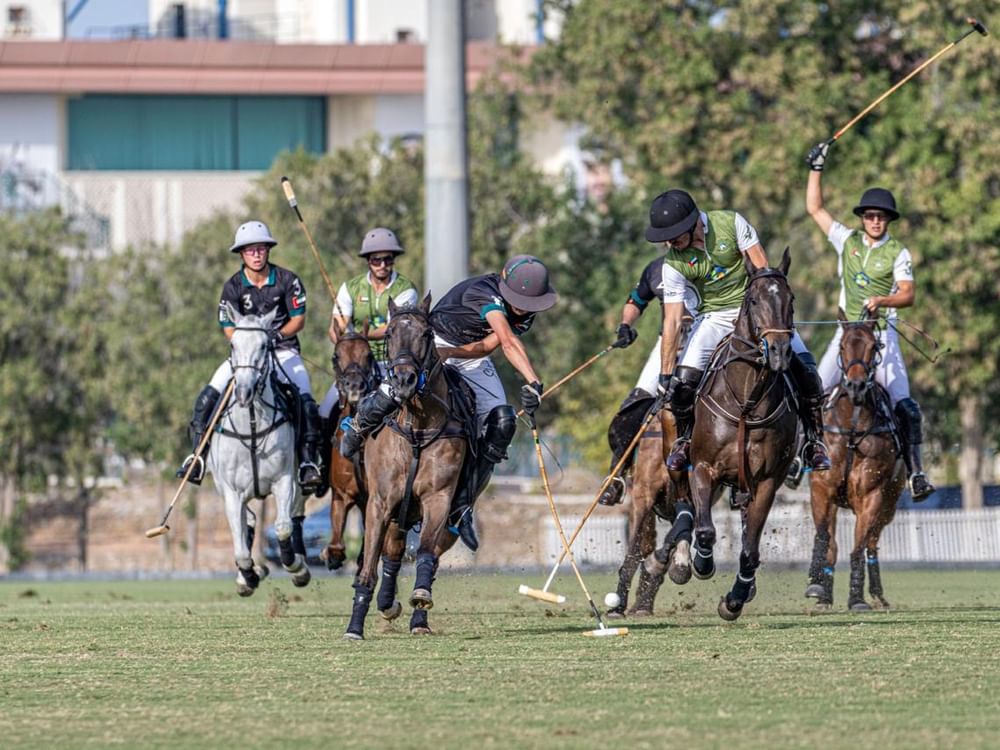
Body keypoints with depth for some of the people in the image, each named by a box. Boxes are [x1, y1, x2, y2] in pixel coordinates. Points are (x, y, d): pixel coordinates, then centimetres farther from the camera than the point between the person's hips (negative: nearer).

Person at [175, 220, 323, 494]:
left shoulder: (287, 280, -5)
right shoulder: (233, 287, -3)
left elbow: (298, 319, -2)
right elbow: (230, 330, -4)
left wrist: (277, 335, -21)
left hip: (283, 350, -1)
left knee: (305, 401, -23)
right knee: (208, 396, -18)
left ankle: (309, 459, -15)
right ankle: (198, 454, -12)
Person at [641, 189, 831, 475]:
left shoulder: (731, 223, -18)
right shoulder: (673, 264, -14)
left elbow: (762, 269, -12)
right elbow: (672, 321, -13)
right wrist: (665, 375, -16)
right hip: (714, 317, 1)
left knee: (803, 367, -16)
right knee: (684, 379, -18)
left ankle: (814, 441, 0)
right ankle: (684, 441, 10)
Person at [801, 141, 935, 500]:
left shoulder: (897, 253, 0)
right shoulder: (847, 241, 8)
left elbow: (908, 294, -7)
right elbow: (814, 208, 9)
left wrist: (882, 301, -26)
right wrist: (816, 169, 3)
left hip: (881, 331, -3)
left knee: (904, 404, -14)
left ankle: (916, 470, -12)